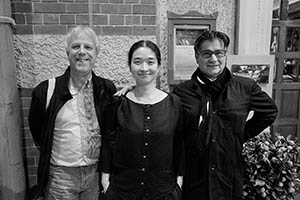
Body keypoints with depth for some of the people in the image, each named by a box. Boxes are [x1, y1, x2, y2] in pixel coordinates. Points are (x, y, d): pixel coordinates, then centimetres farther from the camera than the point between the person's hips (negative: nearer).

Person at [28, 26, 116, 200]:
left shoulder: (107, 89, -6)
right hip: (60, 174, 0)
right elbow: (36, 128, 7)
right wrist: (49, 153, 9)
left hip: (97, 173, 1)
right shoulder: (46, 91, -7)